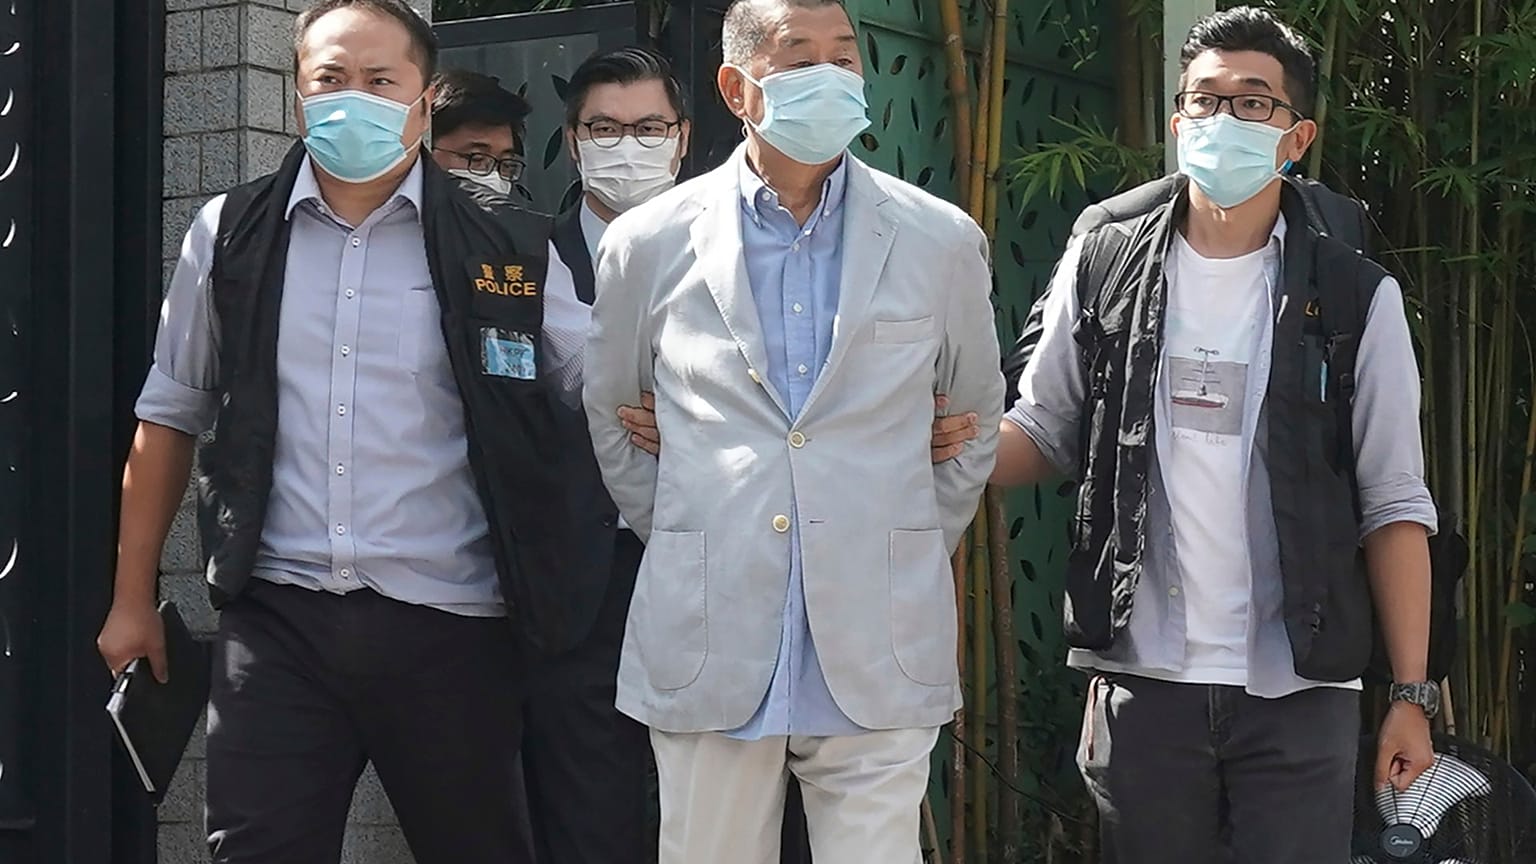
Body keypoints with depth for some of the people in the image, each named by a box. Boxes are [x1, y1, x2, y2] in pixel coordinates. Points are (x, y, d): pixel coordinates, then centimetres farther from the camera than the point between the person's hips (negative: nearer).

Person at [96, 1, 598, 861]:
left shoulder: (508, 249, 1)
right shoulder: (231, 236, 7)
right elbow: (171, 417, 14)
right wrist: (134, 597, 14)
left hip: (449, 628, -1)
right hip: (277, 622, 1)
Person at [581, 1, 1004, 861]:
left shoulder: (943, 242, 4)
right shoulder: (650, 243, 4)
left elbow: (974, 421, 17)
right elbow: (611, 419, 17)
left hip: (881, 656, 0)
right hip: (708, 655, 0)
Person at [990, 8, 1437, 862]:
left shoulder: (1355, 297, 0)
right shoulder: (1104, 266, 4)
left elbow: (1395, 507, 2)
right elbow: (1043, 437, 10)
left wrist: (1413, 694, -3)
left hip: (1298, 692, -1)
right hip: (1144, 683, 1)